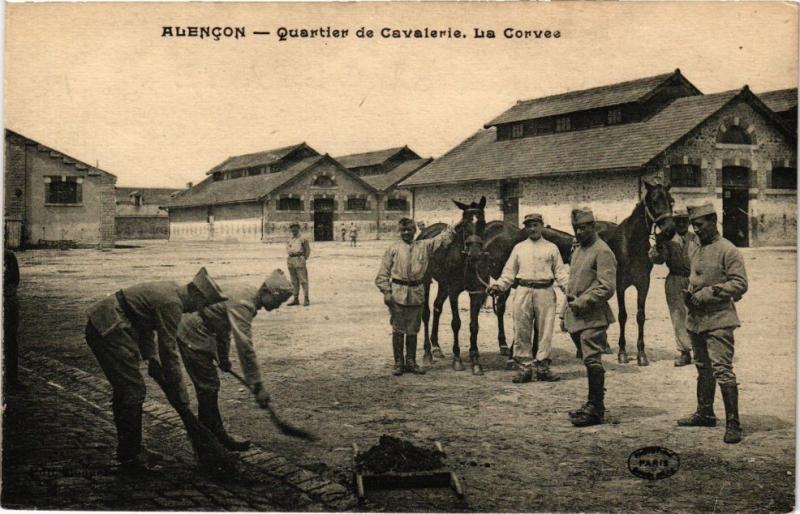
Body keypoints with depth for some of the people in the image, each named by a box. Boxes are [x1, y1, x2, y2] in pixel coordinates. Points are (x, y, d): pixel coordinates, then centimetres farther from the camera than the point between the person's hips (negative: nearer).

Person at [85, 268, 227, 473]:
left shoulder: (169, 291, 14)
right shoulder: (171, 304, -17)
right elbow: (169, 351, -17)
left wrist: (151, 356, 13)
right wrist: (181, 396, -10)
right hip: (109, 332, -11)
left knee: (124, 391, 17)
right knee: (133, 391, -7)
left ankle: (128, 451, 27)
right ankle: (131, 458, 0)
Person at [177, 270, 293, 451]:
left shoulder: (248, 294, 3)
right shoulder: (242, 303, -28)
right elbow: (245, 347, -33)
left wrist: (223, 357, 28)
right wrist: (257, 386, -31)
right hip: (193, 334, -10)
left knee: (207, 386, 17)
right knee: (209, 386, -5)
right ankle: (218, 436, 4)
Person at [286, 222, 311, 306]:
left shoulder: (303, 238, 0)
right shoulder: (290, 239, 16)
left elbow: (308, 250, 2)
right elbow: (288, 249, 18)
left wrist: (304, 259, -1)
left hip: (299, 260, -6)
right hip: (291, 261, 6)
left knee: (303, 280, -8)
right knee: (294, 281, 9)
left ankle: (306, 299, -9)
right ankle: (296, 299, 13)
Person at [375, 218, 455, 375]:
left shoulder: (425, 246, 8)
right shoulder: (393, 249, 1)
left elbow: (444, 238, 14)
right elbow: (383, 274, 0)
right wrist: (386, 292, -8)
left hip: (417, 293, 2)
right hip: (397, 293, -2)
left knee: (413, 330, 9)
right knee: (398, 330, 3)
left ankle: (411, 362, 19)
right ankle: (398, 362, 12)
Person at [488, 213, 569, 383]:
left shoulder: (551, 248, 10)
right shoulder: (519, 248, 14)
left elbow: (560, 272, 5)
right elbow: (509, 272, 12)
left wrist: (569, 289, -9)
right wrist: (498, 286, -4)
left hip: (545, 292, -1)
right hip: (523, 291, 1)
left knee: (545, 331, 0)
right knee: (521, 331, 1)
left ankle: (542, 366, 9)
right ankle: (525, 367, 8)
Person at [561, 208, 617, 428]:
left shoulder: (602, 251, -9)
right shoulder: (577, 250, 19)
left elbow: (607, 287, -17)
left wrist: (584, 302, -18)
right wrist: (566, 314, 20)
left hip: (593, 318, -8)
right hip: (577, 317, 8)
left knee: (592, 361, -10)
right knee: (588, 361, 14)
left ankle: (596, 410, -5)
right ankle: (593, 404, 22)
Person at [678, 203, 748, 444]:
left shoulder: (728, 251, -10)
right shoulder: (698, 251, 15)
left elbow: (740, 284, -16)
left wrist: (708, 293, -19)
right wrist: (689, 294, 6)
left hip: (719, 320, -8)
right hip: (696, 319, 8)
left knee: (722, 370, -12)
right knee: (703, 369, 17)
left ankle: (733, 423, -7)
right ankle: (705, 413, 30)